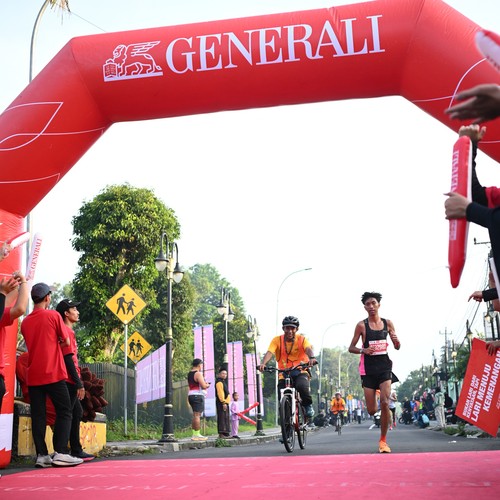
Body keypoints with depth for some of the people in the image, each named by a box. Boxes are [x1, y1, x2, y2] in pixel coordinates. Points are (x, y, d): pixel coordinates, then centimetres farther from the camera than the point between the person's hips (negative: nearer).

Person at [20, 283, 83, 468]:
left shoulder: (25, 321, 10)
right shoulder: (53, 315, -5)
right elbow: (67, 342, 0)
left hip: (33, 375, 5)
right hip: (53, 373, -5)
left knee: (38, 415, 4)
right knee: (64, 412, 1)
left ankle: (41, 455, 2)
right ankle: (60, 453, -7)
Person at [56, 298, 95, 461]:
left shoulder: (67, 331, 18)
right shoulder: (67, 331, -12)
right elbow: (68, 359, -19)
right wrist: (79, 384, -19)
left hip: (69, 382, 10)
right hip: (69, 381, -10)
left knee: (77, 412, 15)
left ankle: (77, 451, 21)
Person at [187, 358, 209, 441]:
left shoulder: (190, 373, 16)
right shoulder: (198, 373, -12)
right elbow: (203, 386, -18)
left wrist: (205, 384, 19)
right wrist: (207, 385, 4)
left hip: (191, 395, 10)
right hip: (198, 395, -10)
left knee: (195, 415, 12)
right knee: (197, 415, -10)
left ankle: (194, 434, 12)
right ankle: (197, 435, -12)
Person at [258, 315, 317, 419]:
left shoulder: (302, 339, -3)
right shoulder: (277, 340, -3)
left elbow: (308, 349, -23)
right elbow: (269, 352, -18)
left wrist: (311, 358, -47)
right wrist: (263, 363, -40)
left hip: (300, 372, -1)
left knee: (302, 386, -32)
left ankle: (308, 406, -4)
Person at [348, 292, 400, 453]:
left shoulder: (388, 323, 4)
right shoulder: (361, 325, -3)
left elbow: (397, 347, 12)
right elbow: (351, 348, 0)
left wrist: (396, 341, -12)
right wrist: (363, 350, -20)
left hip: (384, 367, 1)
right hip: (368, 368, -1)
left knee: (385, 403, -15)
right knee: (372, 411, 0)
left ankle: (383, 440, 0)